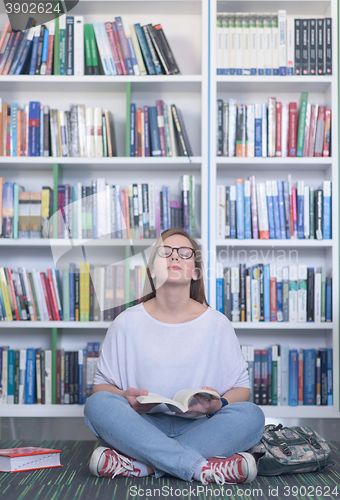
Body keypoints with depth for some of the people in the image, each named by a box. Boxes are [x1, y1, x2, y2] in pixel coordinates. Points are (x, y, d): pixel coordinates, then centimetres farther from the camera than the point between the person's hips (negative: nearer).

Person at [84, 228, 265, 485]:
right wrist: (125, 399, -16)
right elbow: (100, 385, 7)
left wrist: (218, 405, -16)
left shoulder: (217, 323, 4)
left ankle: (140, 464, -29)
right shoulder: (127, 322, 3)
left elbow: (242, 389, 7)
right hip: (141, 426, 0)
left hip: (199, 428, 1)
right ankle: (203, 468, -32)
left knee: (252, 415, -27)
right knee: (97, 404, -28)